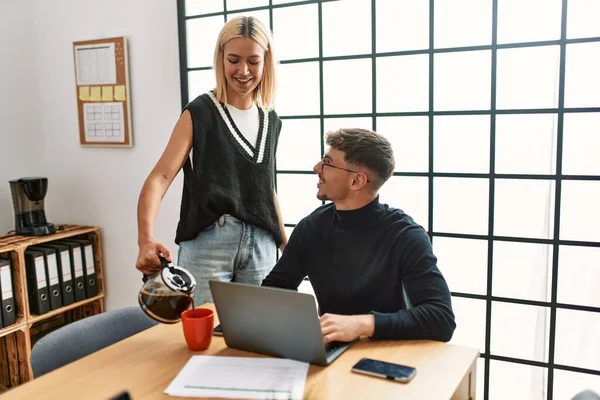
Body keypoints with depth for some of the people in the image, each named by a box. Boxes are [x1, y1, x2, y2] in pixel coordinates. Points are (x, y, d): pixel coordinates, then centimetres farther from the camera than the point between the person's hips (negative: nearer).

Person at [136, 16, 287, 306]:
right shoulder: (200, 113, -5)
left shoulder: (270, 120, 10)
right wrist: (146, 239, -31)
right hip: (207, 243, -4)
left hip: (260, 244, 5)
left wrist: (286, 243, 19)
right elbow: (160, 177, -15)